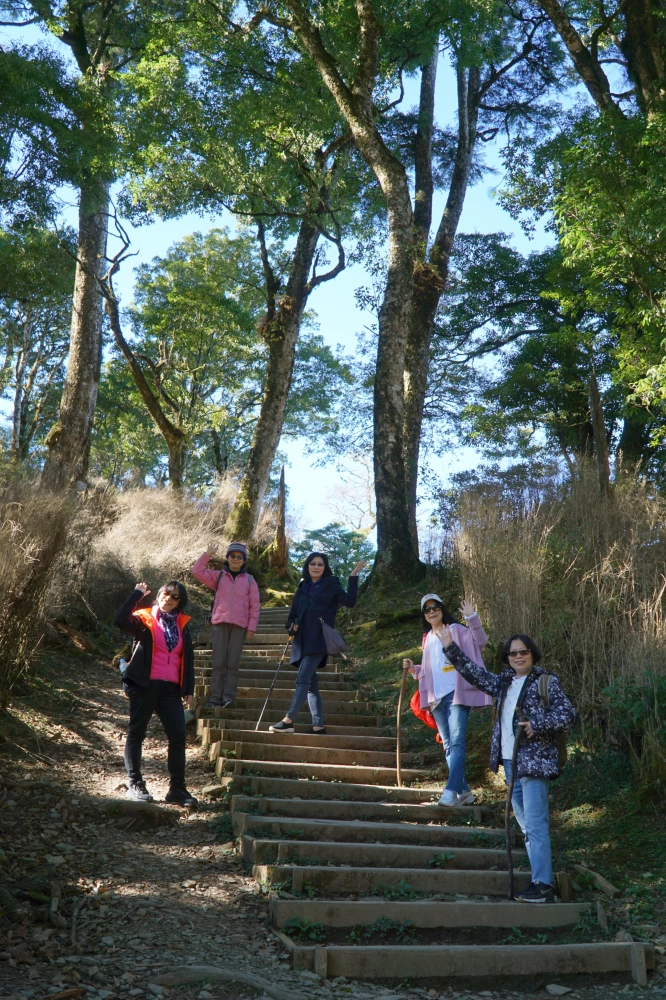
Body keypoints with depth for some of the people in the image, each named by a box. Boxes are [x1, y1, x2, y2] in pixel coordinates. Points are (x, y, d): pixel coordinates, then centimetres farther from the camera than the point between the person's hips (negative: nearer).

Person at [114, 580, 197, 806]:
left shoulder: (182, 625, 14)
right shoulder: (145, 619, 0)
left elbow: (188, 658, 16)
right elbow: (121, 620, -20)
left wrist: (188, 689, 11)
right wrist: (137, 594, -15)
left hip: (171, 688, 4)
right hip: (144, 686, -4)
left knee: (178, 735, -3)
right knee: (136, 734, 4)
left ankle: (177, 788, 3)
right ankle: (135, 784, 15)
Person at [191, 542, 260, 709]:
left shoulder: (249, 580, 11)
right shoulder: (218, 576, 12)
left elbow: (254, 606, 9)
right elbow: (197, 571, 4)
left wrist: (251, 627, 1)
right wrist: (207, 554, -3)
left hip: (239, 626, 0)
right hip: (219, 624, 0)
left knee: (233, 663, -6)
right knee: (218, 662, -3)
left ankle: (229, 698, -7)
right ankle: (215, 698, -3)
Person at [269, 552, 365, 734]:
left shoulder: (331, 584, 3)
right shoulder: (303, 587, 18)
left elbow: (349, 601, -11)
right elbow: (293, 613, 20)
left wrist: (354, 576, -18)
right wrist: (291, 625, -1)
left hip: (318, 641, -7)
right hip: (303, 641, 7)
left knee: (303, 678, -17)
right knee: (310, 683, 7)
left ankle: (288, 721, -23)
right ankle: (318, 725, 10)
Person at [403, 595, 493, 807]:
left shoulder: (456, 630, 0)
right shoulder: (428, 638, 18)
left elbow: (480, 642, -16)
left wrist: (472, 618, -26)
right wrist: (414, 668, 10)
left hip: (457, 694, -7)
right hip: (436, 697, 7)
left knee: (456, 743, -14)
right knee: (448, 745, 8)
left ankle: (451, 791, -20)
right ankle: (464, 791, 15)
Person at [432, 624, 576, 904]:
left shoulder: (547, 682, -3)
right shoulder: (503, 683, 15)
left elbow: (568, 714, -9)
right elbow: (475, 672, 22)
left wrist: (537, 725, -18)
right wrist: (451, 649, 18)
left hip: (535, 762, -7)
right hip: (510, 762, 7)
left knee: (535, 824, -12)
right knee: (526, 824, 10)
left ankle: (543, 886, -14)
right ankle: (539, 877, 17)